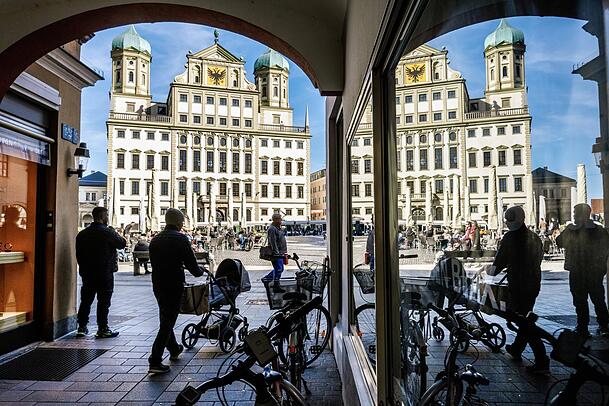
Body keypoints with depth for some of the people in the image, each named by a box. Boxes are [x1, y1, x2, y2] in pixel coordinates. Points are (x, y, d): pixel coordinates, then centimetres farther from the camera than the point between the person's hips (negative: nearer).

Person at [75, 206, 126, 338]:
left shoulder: (82, 234, 7)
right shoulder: (107, 232, -14)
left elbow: (78, 254, 11)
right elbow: (122, 244, -8)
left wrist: (84, 268, 19)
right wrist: (115, 233, 7)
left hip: (87, 273, 6)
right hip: (104, 273, -6)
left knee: (86, 300, 15)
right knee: (103, 301, 1)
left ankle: (81, 327, 21)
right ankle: (103, 329, 5)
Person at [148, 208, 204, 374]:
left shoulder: (155, 239, 6)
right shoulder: (181, 239, -14)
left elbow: (154, 263, 13)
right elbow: (192, 265, -15)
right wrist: (200, 271, 6)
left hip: (157, 285, 7)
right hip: (173, 286, -7)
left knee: (165, 319, 22)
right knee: (167, 322, 0)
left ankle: (174, 349, 41)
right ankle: (155, 362, -1)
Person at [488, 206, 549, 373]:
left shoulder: (510, 237, -14)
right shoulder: (534, 237, 6)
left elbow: (500, 260, -10)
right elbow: (539, 258, 15)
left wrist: (493, 270, 9)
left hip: (517, 285, -7)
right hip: (534, 283, 8)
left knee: (524, 321, -2)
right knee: (525, 317, 21)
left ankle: (542, 361, -5)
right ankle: (516, 348, 36)